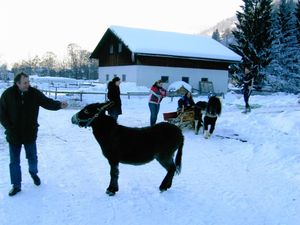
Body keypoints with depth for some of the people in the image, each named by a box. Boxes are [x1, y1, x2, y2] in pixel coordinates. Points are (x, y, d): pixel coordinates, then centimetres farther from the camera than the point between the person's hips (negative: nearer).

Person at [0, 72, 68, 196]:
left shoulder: (34, 93, -8)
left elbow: (47, 102, -12)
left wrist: (59, 105, -32)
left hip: (30, 133, 1)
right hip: (14, 135, -1)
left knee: (32, 157, 17)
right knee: (14, 161, 8)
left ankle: (33, 173, 46)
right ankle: (16, 185, 21)